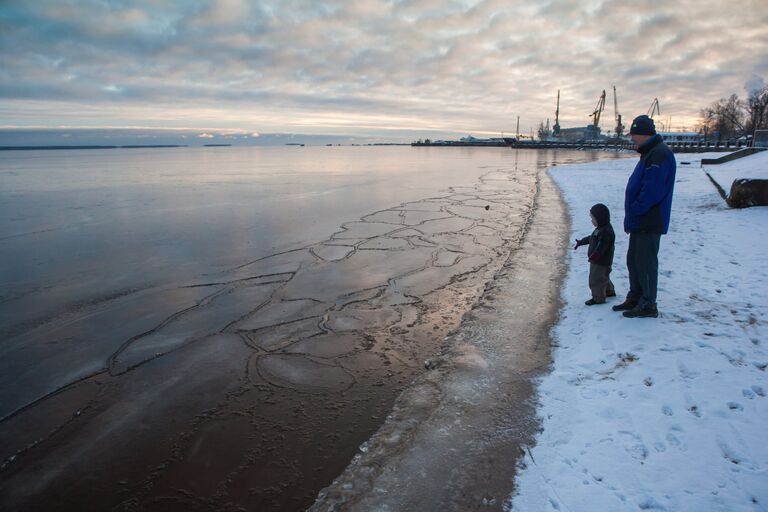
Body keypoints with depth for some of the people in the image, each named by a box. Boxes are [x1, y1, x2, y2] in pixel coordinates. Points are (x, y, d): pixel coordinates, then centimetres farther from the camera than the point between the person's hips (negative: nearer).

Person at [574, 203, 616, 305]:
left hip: (602, 261, -11)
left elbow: (602, 245, -35)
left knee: (596, 279, -4)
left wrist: (595, 255, -46)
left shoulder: (606, 231, -23)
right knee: (603, 277, 25)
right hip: (598, 260, 11)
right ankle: (609, 291, 43)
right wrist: (580, 242, 35)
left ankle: (598, 298, 5)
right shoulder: (600, 229, 11)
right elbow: (590, 238, 27)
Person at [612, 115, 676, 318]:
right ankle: (635, 298, 29)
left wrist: (632, 214, -17)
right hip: (640, 221, 10)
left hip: (650, 223, -10)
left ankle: (648, 305, 9)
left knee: (645, 263, -2)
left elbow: (651, 192, -25)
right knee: (633, 259, 17)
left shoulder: (659, 155, -18)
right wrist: (631, 217, 12)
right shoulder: (649, 153, 16)